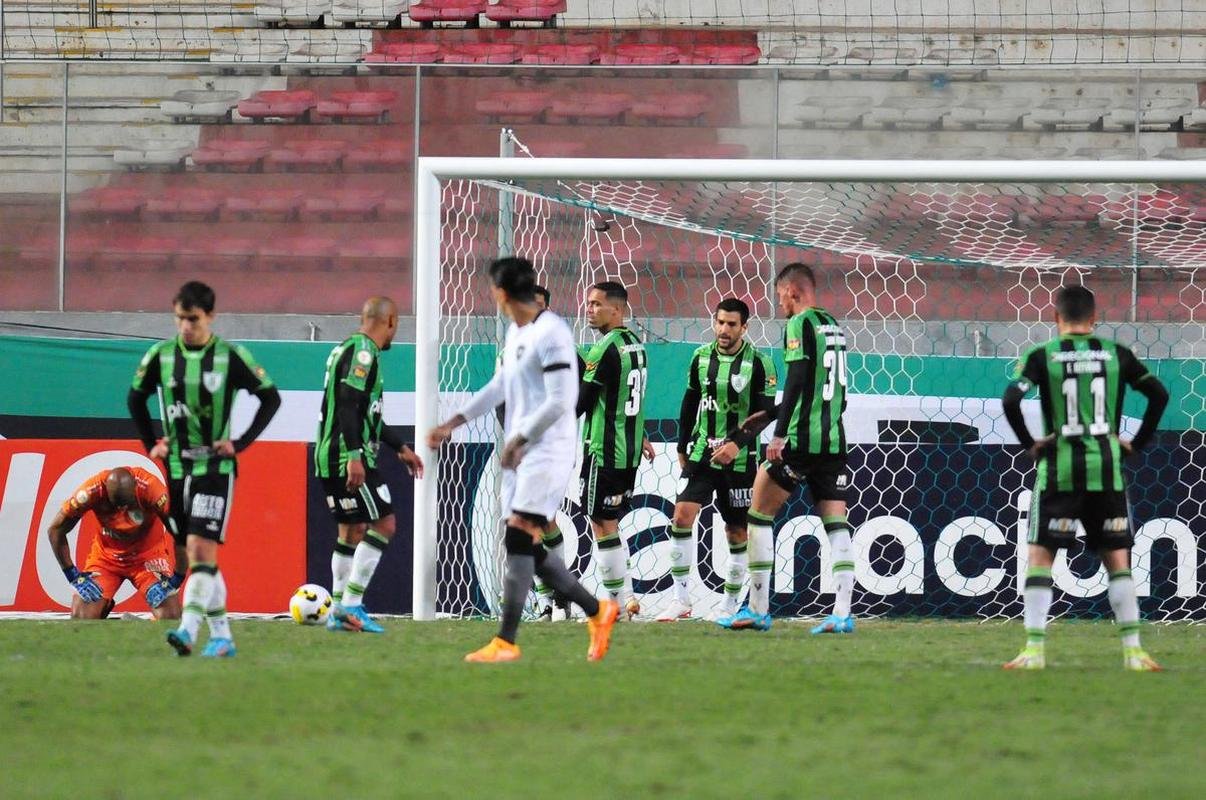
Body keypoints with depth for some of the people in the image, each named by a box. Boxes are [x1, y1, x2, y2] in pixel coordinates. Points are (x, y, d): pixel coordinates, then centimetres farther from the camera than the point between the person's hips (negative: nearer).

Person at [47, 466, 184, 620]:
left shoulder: (149, 488, -30)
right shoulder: (92, 491, -26)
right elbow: (56, 530, -12)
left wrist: (177, 577, -21)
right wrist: (72, 574, -13)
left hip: (148, 552, -1)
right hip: (106, 554, 1)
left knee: (170, 618, -17)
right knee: (80, 619, -11)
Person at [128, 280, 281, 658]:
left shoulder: (231, 357, -6)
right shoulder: (161, 356, 4)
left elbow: (271, 398, 1)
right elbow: (135, 399, 20)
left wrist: (241, 442, -5)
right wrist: (150, 444, 11)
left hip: (214, 468, -4)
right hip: (176, 468, 4)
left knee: (201, 549, -17)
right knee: (201, 556, 8)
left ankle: (188, 632, -25)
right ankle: (221, 636, 15)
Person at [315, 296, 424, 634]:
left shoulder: (347, 349, 21)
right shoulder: (363, 352, -11)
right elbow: (348, 406, -22)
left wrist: (401, 447, 35)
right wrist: (354, 456, -28)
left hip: (328, 457, 10)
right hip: (348, 456, -10)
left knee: (352, 530, 14)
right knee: (383, 523, -7)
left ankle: (339, 611, 14)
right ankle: (351, 604, -11)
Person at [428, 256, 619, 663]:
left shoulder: (551, 333, -15)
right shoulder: (516, 332, 14)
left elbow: (560, 401, -20)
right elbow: (500, 386, 26)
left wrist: (518, 440, -15)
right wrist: (452, 424, 26)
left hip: (546, 452, -10)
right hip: (519, 456, 10)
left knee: (518, 539, -13)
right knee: (527, 550, 8)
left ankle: (505, 642, -13)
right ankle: (598, 612, 20)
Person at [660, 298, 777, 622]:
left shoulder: (759, 363, -7)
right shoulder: (701, 357, 5)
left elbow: (765, 412, -10)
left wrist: (738, 443, -21)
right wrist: (682, 447, 17)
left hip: (739, 459, -3)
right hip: (702, 452, 3)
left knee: (737, 532, 3)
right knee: (682, 516, -13)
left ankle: (731, 606, 13)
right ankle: (681, 599, -9)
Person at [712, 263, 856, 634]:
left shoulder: (800, 324, -7)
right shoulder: (833, 326, 18)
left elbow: (796, 380, -18)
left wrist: (779, 433, -20)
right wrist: (771, 415, 33)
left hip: (800, 439, -7)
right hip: (834, 439, 7)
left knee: (759, 515, 3)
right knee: (835, 524, 3)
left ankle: (757, 610, 2)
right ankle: (842, 613, -7)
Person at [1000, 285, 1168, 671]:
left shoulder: (1042, 356, -2)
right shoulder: (1116, 354, 4)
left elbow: (1010, 399, -15)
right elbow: (1159, 394, 1)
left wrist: (1029, 444, -4)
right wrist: (1137, 443, 7)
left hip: (1059, 469, -2)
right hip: (1107, 469, 2)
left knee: (1040, 556, 4)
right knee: (1118, 560, 9)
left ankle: (1034, 649, -5)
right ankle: (1133, 650, 4)